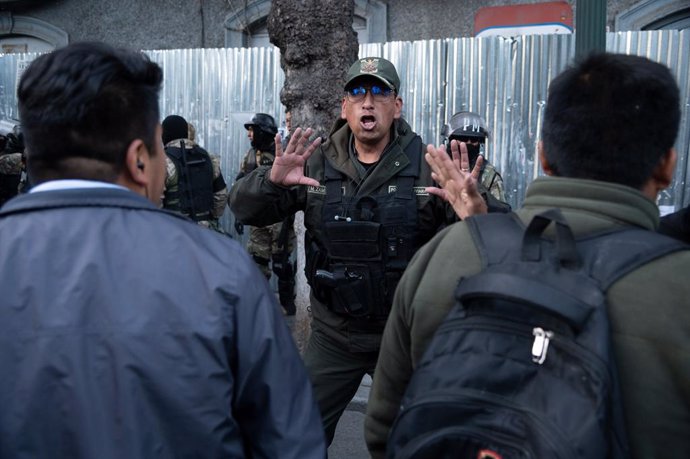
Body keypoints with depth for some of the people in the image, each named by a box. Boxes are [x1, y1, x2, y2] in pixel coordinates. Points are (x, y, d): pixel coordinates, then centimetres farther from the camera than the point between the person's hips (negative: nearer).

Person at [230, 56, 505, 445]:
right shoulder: (316, 164, -4)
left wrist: (475, 208, -38)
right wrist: (273, 179, -29)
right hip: (333, 334, 2)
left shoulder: (428, 166, -10)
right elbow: (244, 206, -7)